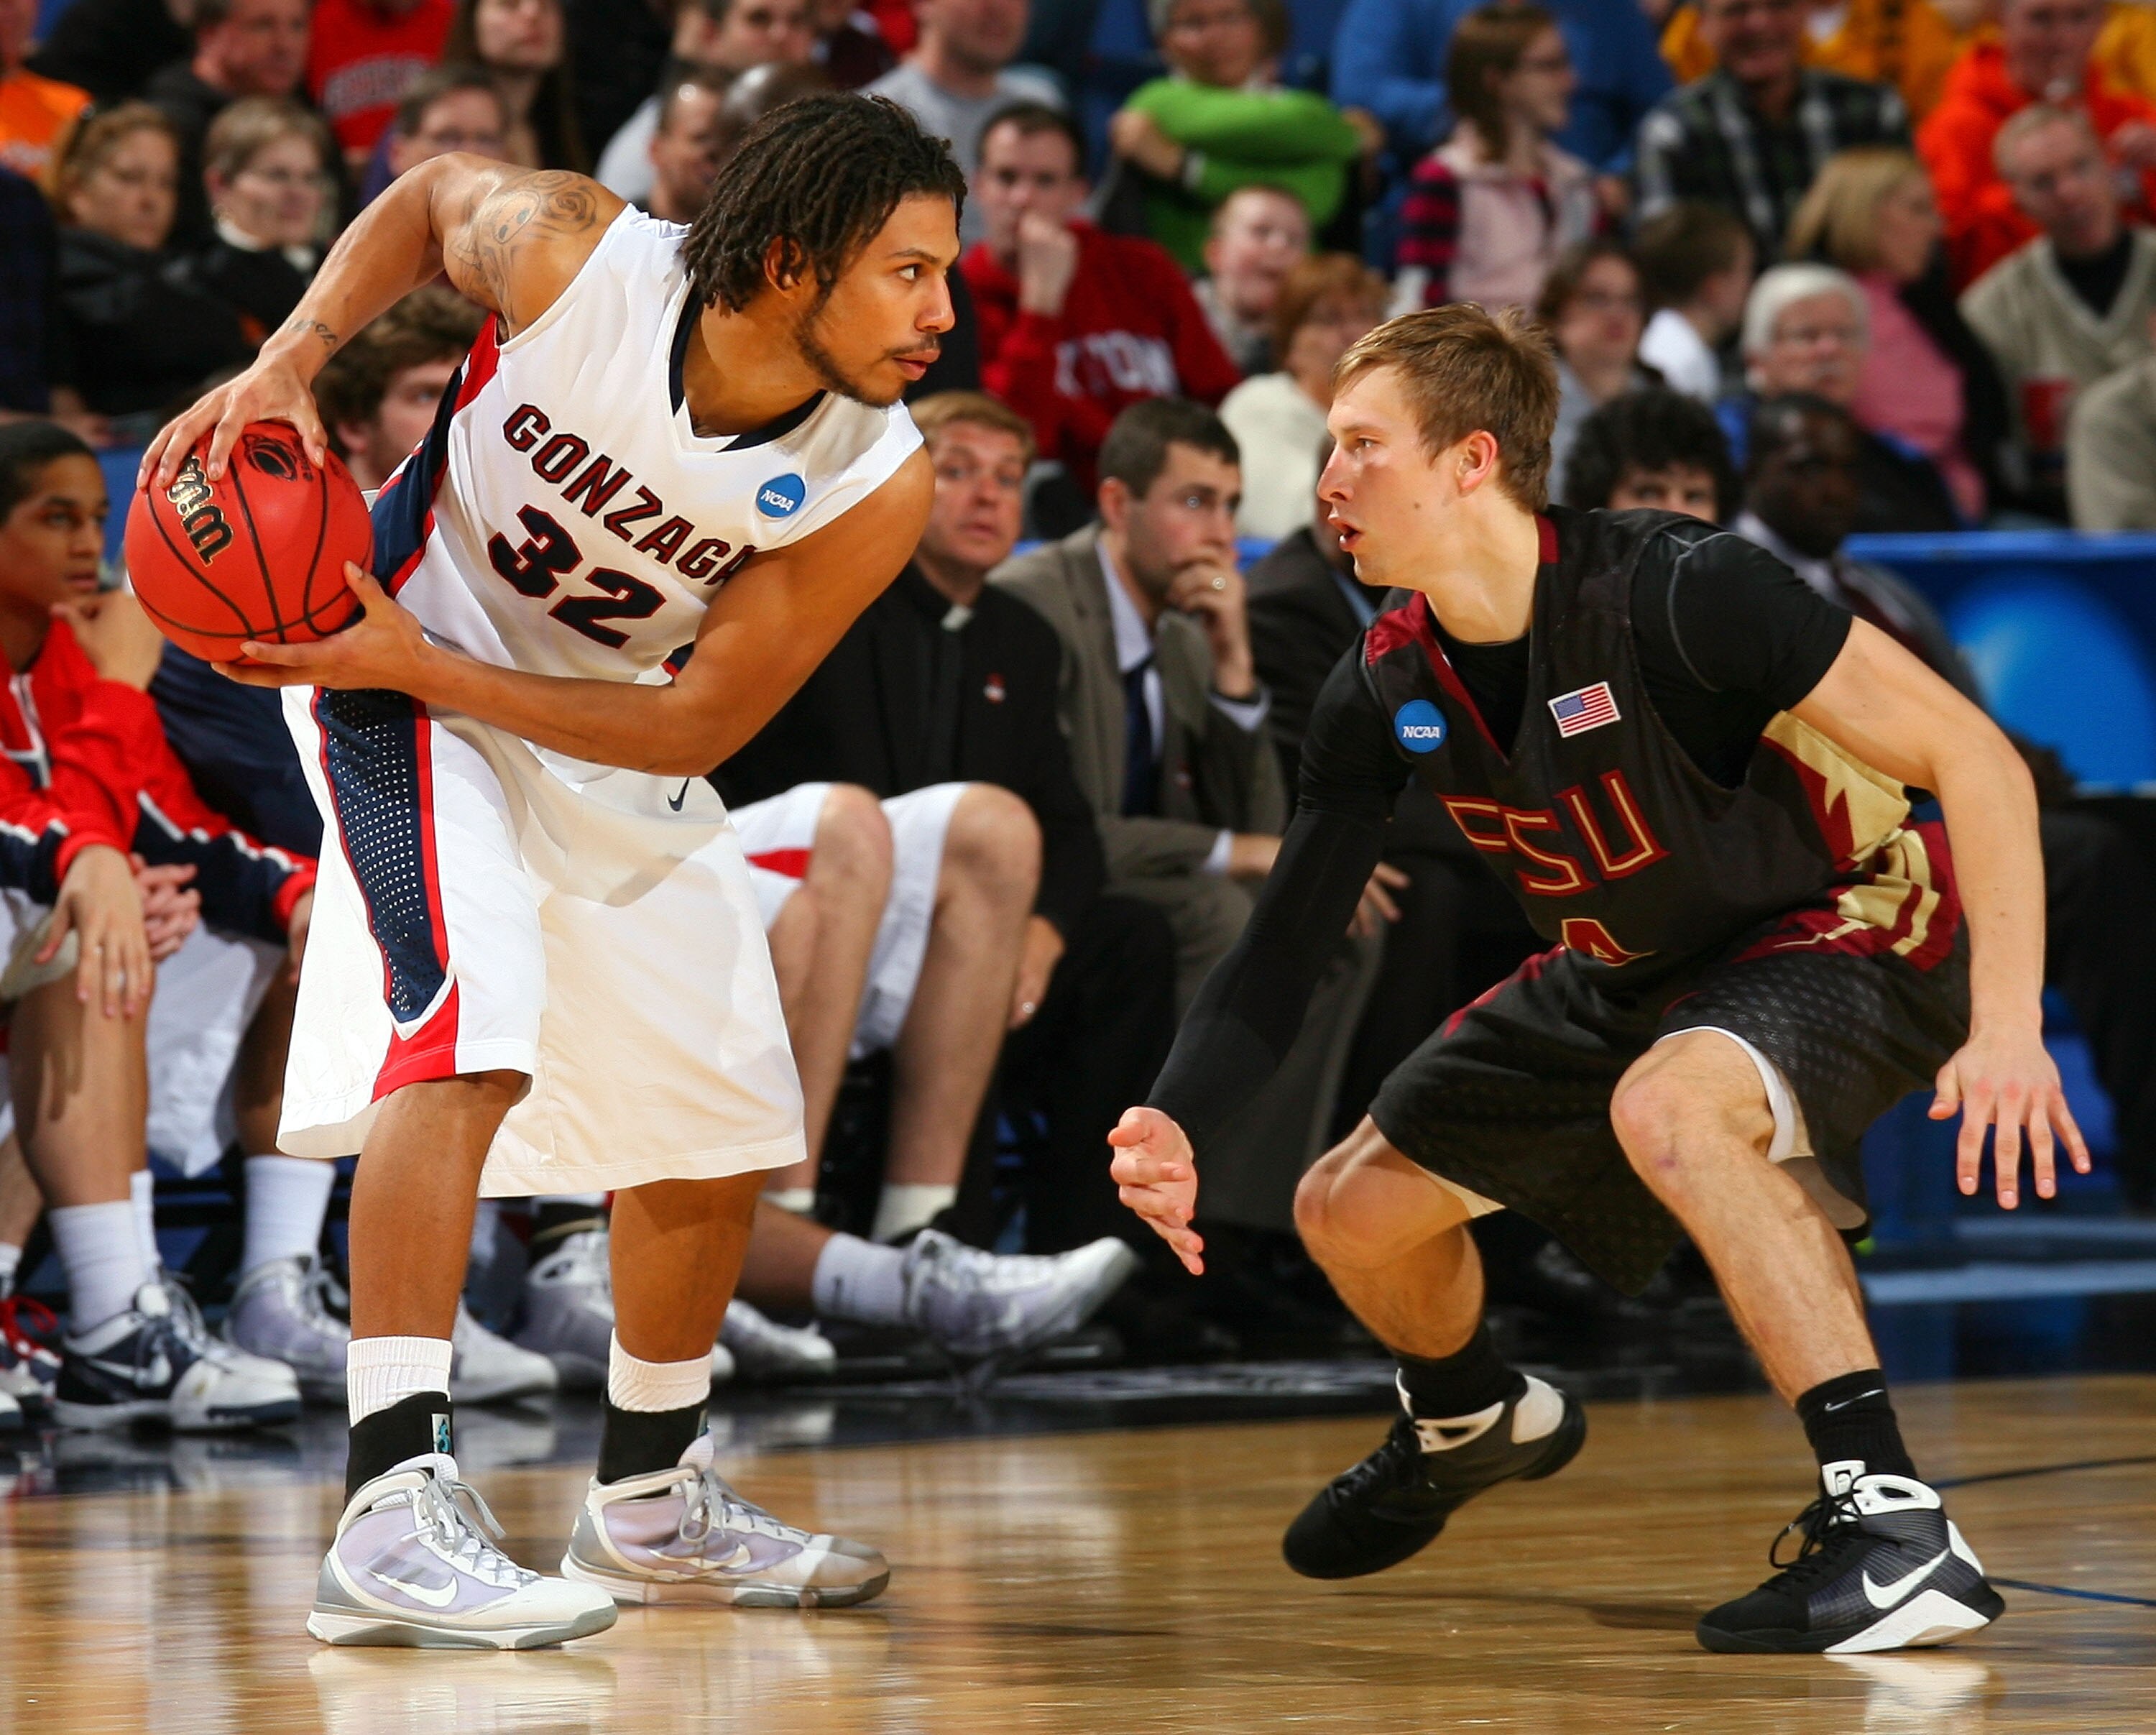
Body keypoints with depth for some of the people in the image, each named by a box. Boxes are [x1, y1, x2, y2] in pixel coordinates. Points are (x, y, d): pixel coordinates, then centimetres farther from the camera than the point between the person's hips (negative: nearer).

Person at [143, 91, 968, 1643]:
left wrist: (421, 665, -26)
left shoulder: (878, 486, -23)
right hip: (413, 671, -5)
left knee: (723, 1133, 11)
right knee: (472, 1030, -28)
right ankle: (393, 1516, -33)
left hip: (613, 738, 5)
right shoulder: (575, 260, -28)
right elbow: (430, 194, -4)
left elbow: (704, 724, -19)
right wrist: (290, 360, -17)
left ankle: (651, 1507, 33)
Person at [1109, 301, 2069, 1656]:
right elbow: (1286, 942, -3)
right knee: (1350, 1208, 11)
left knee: (1668, 1103, -39)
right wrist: (1179, 1128, -22)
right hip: (1636, 974, 8)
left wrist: (2006, 1026, -38)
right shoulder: (1386, 689, -9)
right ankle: (1471, 1425, 47)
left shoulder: (1673, 588, -30)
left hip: (1851, 927, -8)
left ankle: (1894, 1523, -39)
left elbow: (1975, 757, -29)